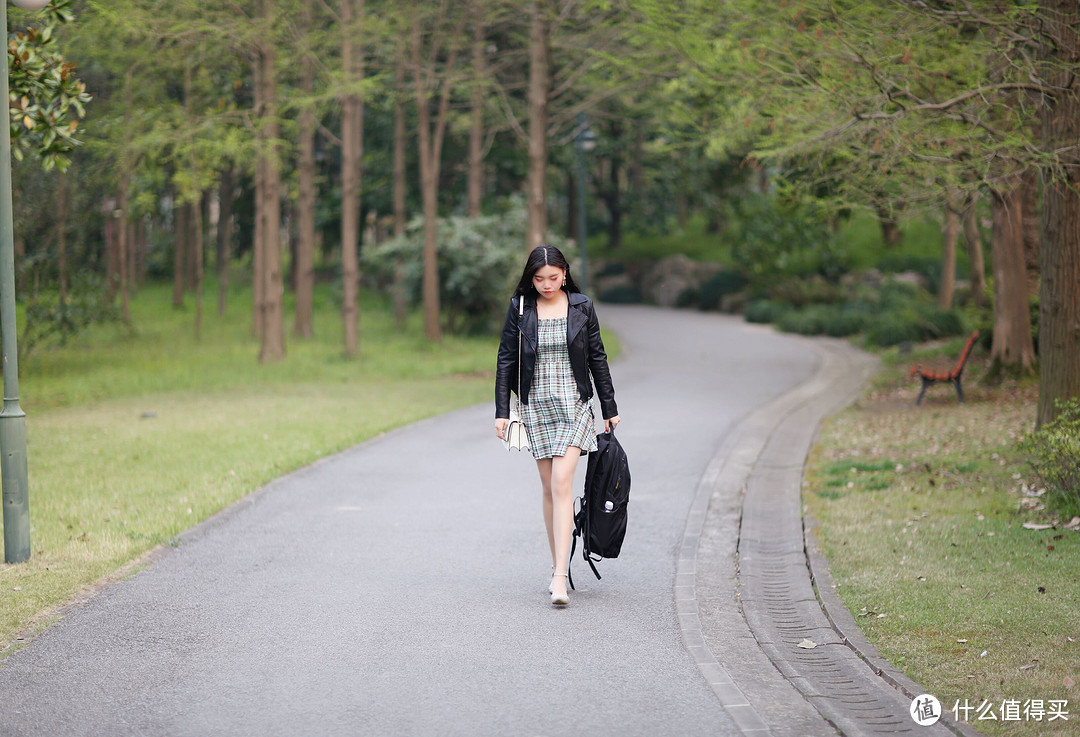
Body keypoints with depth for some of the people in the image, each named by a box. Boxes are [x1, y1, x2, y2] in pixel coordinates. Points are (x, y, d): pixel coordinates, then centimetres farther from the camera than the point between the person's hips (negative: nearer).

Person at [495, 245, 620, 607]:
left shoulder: (581, 306, 1)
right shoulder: (519, 308, 2)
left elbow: (597, 357, 7)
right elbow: (506, 359, 5)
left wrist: (610, 407, 9)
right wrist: (501, 411, 0)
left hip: (573, 404, -2)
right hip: (536, 405, 2)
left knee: (562, 483, -14)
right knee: (550, 489, 5)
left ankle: (559, 577, -19)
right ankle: (558, 566, 17)